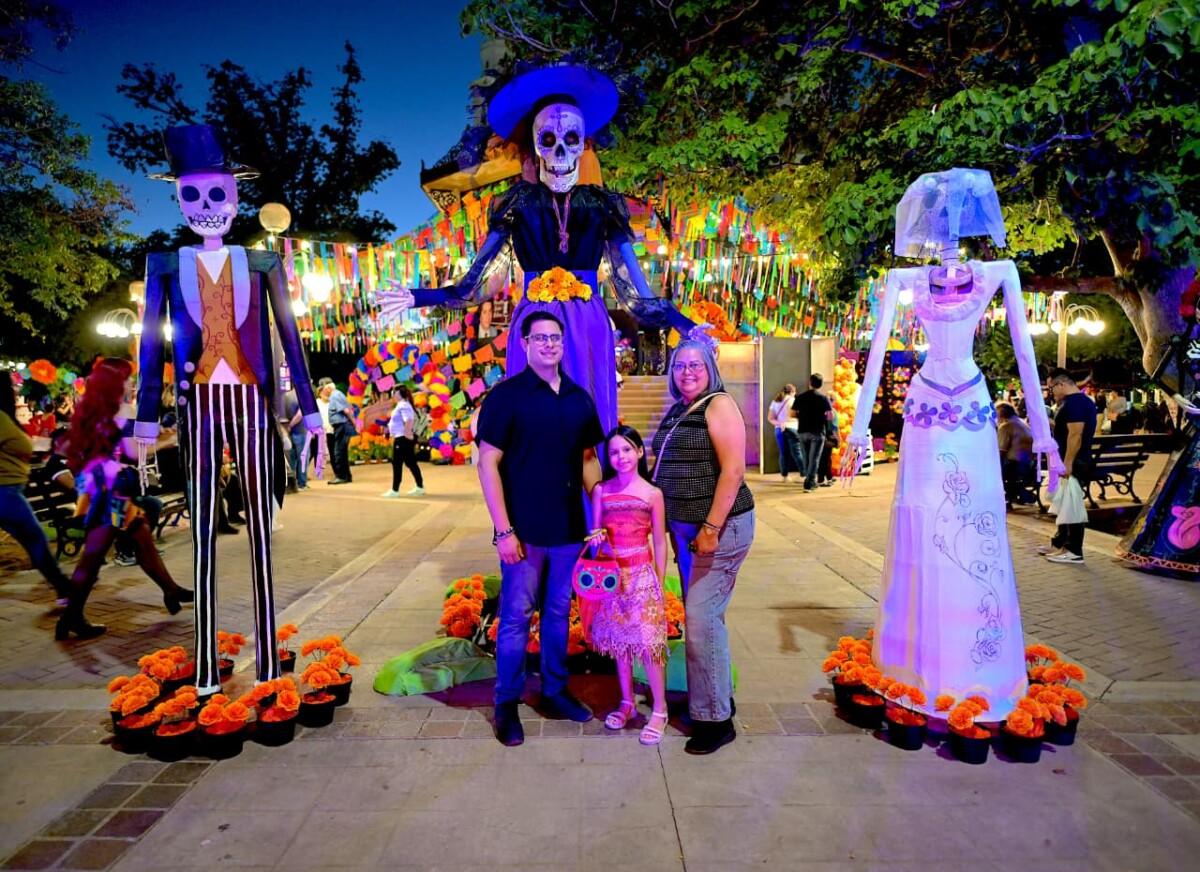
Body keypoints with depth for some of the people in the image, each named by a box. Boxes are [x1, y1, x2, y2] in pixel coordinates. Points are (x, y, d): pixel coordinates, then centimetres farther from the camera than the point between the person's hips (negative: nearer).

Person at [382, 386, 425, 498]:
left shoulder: (403, 405, -16)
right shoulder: (402, 405, 16)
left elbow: (409, 421, -28)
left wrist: (407, 434, -26)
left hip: (403, 439, -11)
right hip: (402, 438, 11)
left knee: (397, 464, -6)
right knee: (411, 463, 14)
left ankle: (395, 490, -2)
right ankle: (420, 487, 19)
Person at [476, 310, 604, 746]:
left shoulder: (579, 398, 7)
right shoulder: (506, 395, -8)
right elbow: (488, 463, -11)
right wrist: (503, 529, -15)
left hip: (570, 528, 5)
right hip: (524, 530, -5)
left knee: (559, 613, 16)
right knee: (516, 616, 5)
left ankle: (555, 691, 31)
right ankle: (506, 703, 21)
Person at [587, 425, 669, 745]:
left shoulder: (652, 493, -4)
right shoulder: (601, 491, 2)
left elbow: (659, 543, 0)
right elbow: (594, 533, 10)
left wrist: (659, 583, -1)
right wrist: (595, 538, -13)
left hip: (642, 575, -3)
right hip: (612, 575, 3)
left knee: (648, 642, -4)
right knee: (619, 641, 13)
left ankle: (659, 710, 12)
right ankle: (627, 703, 30)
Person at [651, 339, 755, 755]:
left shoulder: (719, 405, -10)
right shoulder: (674, 413, 13)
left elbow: (733, 470, -18)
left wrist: (711, 529, -22)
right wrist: (673, 527, 15)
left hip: (718, 527, -8)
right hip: (684, 528, 8)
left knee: (701, 618, -8)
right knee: (704, 616, 16)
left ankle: (715, 718, 5)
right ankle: (718, 696, 31)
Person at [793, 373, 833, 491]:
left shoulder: (800, 397, 3)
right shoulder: (823, 398, -5)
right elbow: (831, 416, -11)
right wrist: (823, 419, 9)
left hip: (803, 431, 3)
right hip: (817, 432, -3)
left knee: (806, 459, 15)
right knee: (814, 459, 1)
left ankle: (811, 481, 24)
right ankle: (809, 484, -5)